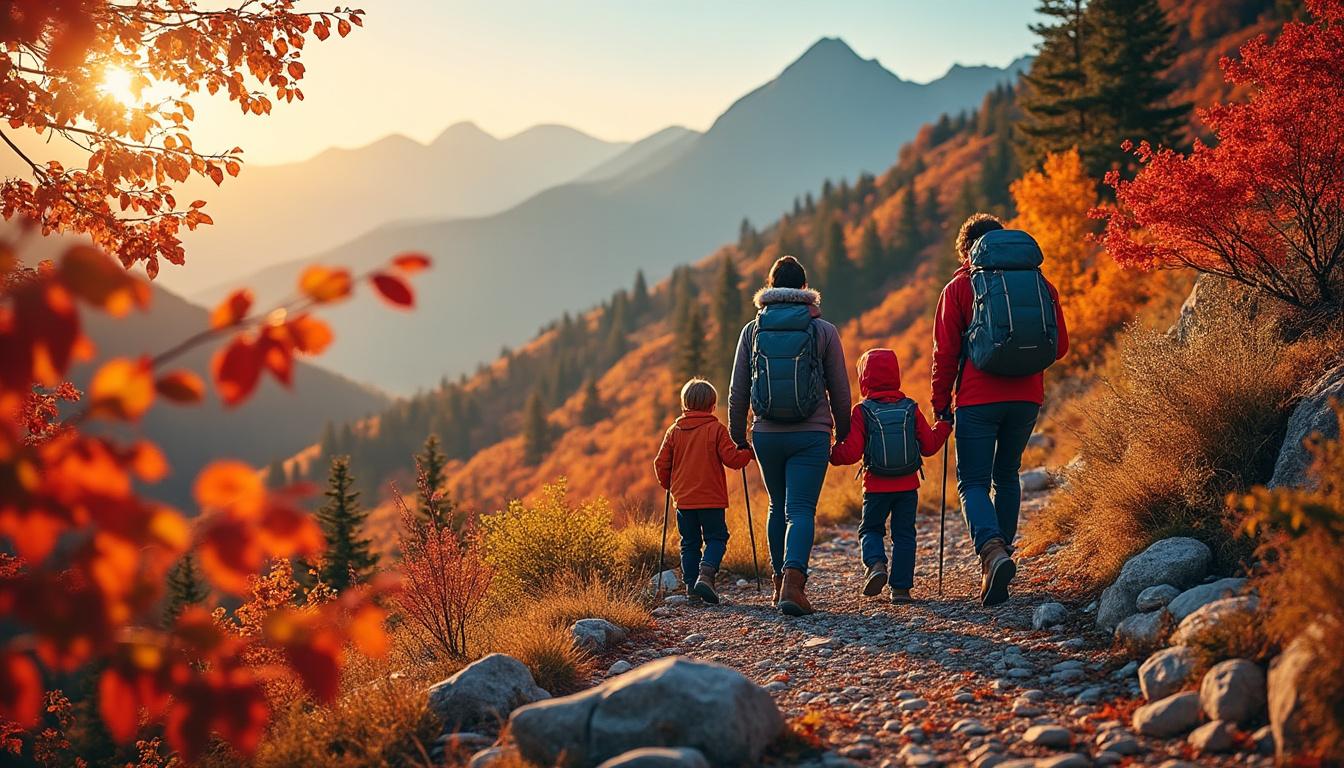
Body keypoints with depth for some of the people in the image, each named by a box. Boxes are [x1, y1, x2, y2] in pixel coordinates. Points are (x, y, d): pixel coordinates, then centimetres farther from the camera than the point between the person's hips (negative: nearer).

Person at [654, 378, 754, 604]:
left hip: (683, 498, 3)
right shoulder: (716, 429, -5)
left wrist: (668, 485, 23)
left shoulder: (674, 430, 6)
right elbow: (731, 458, -8)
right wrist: (748, 454, 11)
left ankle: (690, 583, 7)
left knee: (690, 542, 11)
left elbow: (661, 464, 6)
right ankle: (706, 574, -19)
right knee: (716, 538, 3)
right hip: (712, 499, -3)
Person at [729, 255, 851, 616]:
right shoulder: (823, 330, 0)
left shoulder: (753, 330, 4)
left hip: (766, 435, 2)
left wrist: (737, 436, 17)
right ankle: (793, 579, -24)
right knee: (801, 509, -4)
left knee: (778, 507, 19)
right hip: (811, 436, -2)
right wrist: (844, 435, 17)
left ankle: (780, 580, 24)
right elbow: (840, 390, 4)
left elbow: (738, 391, 5)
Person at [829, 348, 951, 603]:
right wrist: (944, 427, 18)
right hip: (908, 486, 2)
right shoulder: (911, 409, -1)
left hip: (876, 487, -2)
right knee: (904, 534, 9)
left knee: (870, 529, 15)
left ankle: (876, 565, -12)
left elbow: (851, 453, -14)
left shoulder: (861, 412, -8)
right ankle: (901, 588, 5)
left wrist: (830, 455, 3)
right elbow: (929, 446, 2)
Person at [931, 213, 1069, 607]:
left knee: (973, 482, -1)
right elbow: (1060, 345, 10)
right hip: (1027, 397, 4)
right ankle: (999, 556, 21)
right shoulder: (1040, 283, 9)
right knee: (1006, 476, 20)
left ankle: (993, 550, -27)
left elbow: (945, 352, -4)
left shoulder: (959, 287, 0)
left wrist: (941, 402, 5)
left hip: (978, 399, -4)